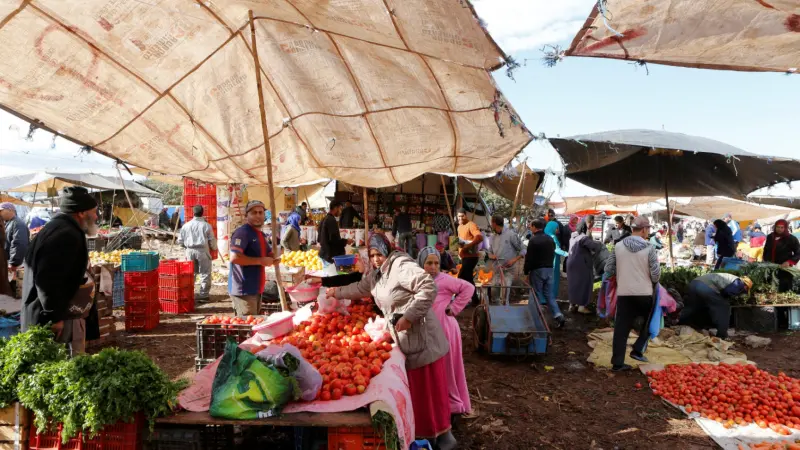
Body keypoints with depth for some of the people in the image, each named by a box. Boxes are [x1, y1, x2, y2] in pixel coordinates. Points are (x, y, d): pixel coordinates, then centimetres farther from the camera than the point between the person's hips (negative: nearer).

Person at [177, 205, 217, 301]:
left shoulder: (186, 225, 4)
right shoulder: (207, 225, -4)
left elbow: (180, 240, 8)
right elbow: (212, 240, -1)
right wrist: (214, 248, 20)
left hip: (190, 250, 3)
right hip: (203, 250, -3)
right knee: (205, 273, 4)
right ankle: (203, 295, 4)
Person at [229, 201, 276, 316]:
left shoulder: (261, 234, 14)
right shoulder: (242, 232, -15)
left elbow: (269, 254, 28)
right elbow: (234, 257, -27)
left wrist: (273, 259, 3)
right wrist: (260, 261, -22)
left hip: (256, 289, 10)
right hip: (243, 290, -10)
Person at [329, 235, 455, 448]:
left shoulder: (401, 266, -18)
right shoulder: (376, 274, 11)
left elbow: (429, 288, -29)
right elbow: (360, 288, 32)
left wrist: (409, 317, -28)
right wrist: (337, 292, 36)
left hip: (422, 338, -9)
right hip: (404, 340, 9)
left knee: (430, 387, 2)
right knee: (414, 388, 17)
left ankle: (442, 433, 17)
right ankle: (423, 431, 32)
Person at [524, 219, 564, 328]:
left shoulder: (533, 240, -13)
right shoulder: (551, 239, 10)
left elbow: (529, 258, -14)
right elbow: (552, 255, 15)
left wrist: (526, 271, -5)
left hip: (537, 270, -6)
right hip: (549, 269, 6)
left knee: (536, 294, 2)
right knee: (549, 294, 10)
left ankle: (533, 319, 6)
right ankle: (558, 316, -1)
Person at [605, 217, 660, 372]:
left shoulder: (618, 246, -2)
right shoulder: (649, 248, -10)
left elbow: (608, 269, 1)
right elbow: (656, 274, -10)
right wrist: (652, 281, 12)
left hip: (623, 293, 2)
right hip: (645, 293, -2)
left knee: (621, 328, 6)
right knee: (648, 322, 23)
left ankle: (617, 362, 8)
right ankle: (638, 350, 15)